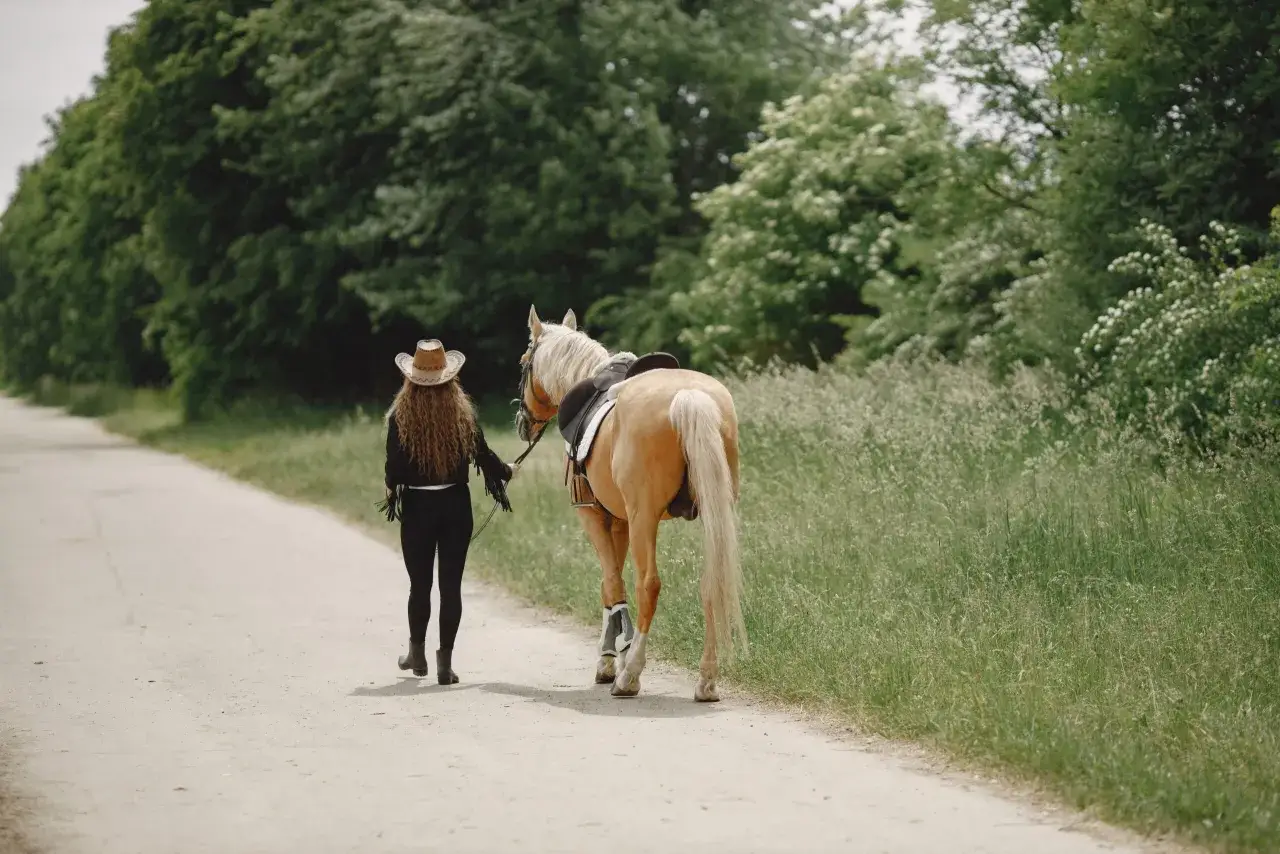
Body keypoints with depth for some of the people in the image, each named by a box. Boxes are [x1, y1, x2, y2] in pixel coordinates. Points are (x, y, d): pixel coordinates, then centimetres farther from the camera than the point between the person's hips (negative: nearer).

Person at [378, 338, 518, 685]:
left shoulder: (400, 417, -9)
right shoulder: (464, 413, -5)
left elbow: (393, 468, -9)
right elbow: (484, 457, -1)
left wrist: (393, 490, 13)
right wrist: (507, 472, 20)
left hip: (416, 505, 0)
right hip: (456, 504, 0)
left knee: (419, 582, 14)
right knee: (451, 584, 4)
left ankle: (417, 652, 27)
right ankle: (445, 660, 3)